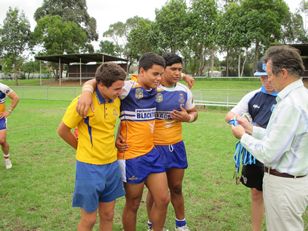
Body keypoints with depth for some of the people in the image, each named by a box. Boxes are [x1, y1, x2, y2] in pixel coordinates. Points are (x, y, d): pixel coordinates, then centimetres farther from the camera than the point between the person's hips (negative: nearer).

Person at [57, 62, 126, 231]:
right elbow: (62, 130, -7)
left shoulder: (116, 100, -1)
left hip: (112, 165, 5)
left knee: (107, 215, 17)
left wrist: (112, 145, 7)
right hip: (90, 167, -5)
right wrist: (83, 149, 3)